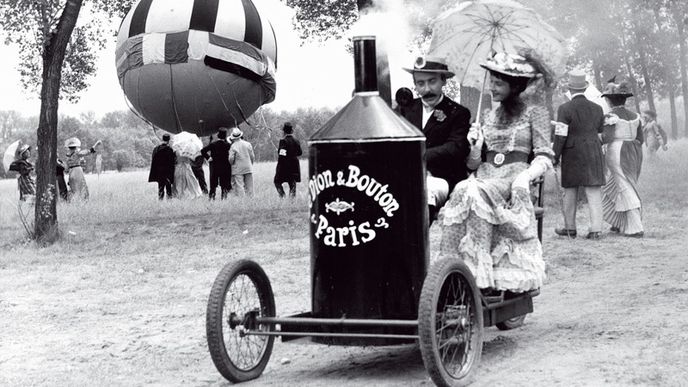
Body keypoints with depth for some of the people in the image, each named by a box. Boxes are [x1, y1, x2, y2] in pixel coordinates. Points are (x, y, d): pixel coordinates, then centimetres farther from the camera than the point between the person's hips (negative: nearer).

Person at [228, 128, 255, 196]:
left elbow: (231, 159, -12)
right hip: (248, 168, 3)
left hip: (238, 170, -3)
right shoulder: (248, 144, 1)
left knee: (239, 186, -3)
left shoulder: (233, 146, -10)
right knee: (249, 186, 8)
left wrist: (232, 164, 9)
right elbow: (252, 157, 4)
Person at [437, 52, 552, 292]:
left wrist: (526, 176, -21)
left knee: (475, 192, -35)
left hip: (513, 182, -4)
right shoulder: (488, 117, 23)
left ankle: (478, 272, -38)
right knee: (463, 190, -31)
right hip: (484, 181, 4)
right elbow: (473, 164, 20)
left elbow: (545, 156, -2)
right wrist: (475, 147, -2)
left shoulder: (535, 113, 9)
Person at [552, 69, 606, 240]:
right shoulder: (597, 109, 5)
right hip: (594, 155, 3)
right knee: (594, 192, 0)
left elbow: (560, 135, -12)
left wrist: (555, 156, -5)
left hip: (572, 155, -3)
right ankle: (596, 230, -6)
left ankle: (570, 228, 19)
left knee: (570, 192, 11)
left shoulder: (565, 109, -10)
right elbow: (600, 134, 12)